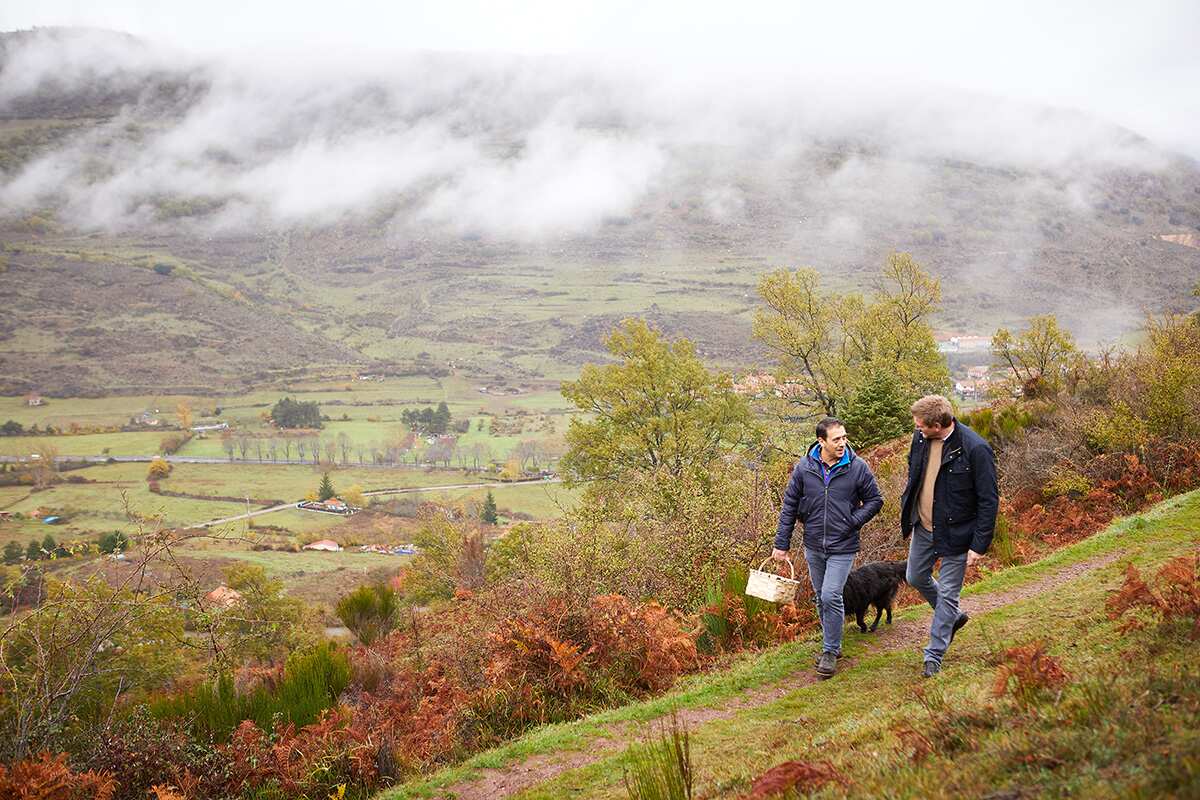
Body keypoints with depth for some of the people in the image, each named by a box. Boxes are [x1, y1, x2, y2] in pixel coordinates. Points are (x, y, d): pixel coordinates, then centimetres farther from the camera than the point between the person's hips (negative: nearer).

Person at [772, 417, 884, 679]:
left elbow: (874, 500, 2)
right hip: (813, 547, 3)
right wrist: (781, 544, 2)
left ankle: (831, 652, 4)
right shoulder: (804, 468, -5)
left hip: (842, 548, -3)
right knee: (822, 598, 15)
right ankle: (831, 645, 32)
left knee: (831, 597, -11)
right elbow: (790, 506, 2)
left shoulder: (857, 467, -10)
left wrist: (852, 521, -12)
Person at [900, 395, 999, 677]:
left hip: (955, 534, -7)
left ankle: (934, 655, 16)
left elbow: (988, 500, -19)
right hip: (924, 527, 7)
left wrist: (979, 545, -18)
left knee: (947, 594, 3)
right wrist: (907, 512, 15)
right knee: (916, 578, 20)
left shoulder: (976, 449, -25)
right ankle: (953, 616, 44)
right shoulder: (920, 439, -6)